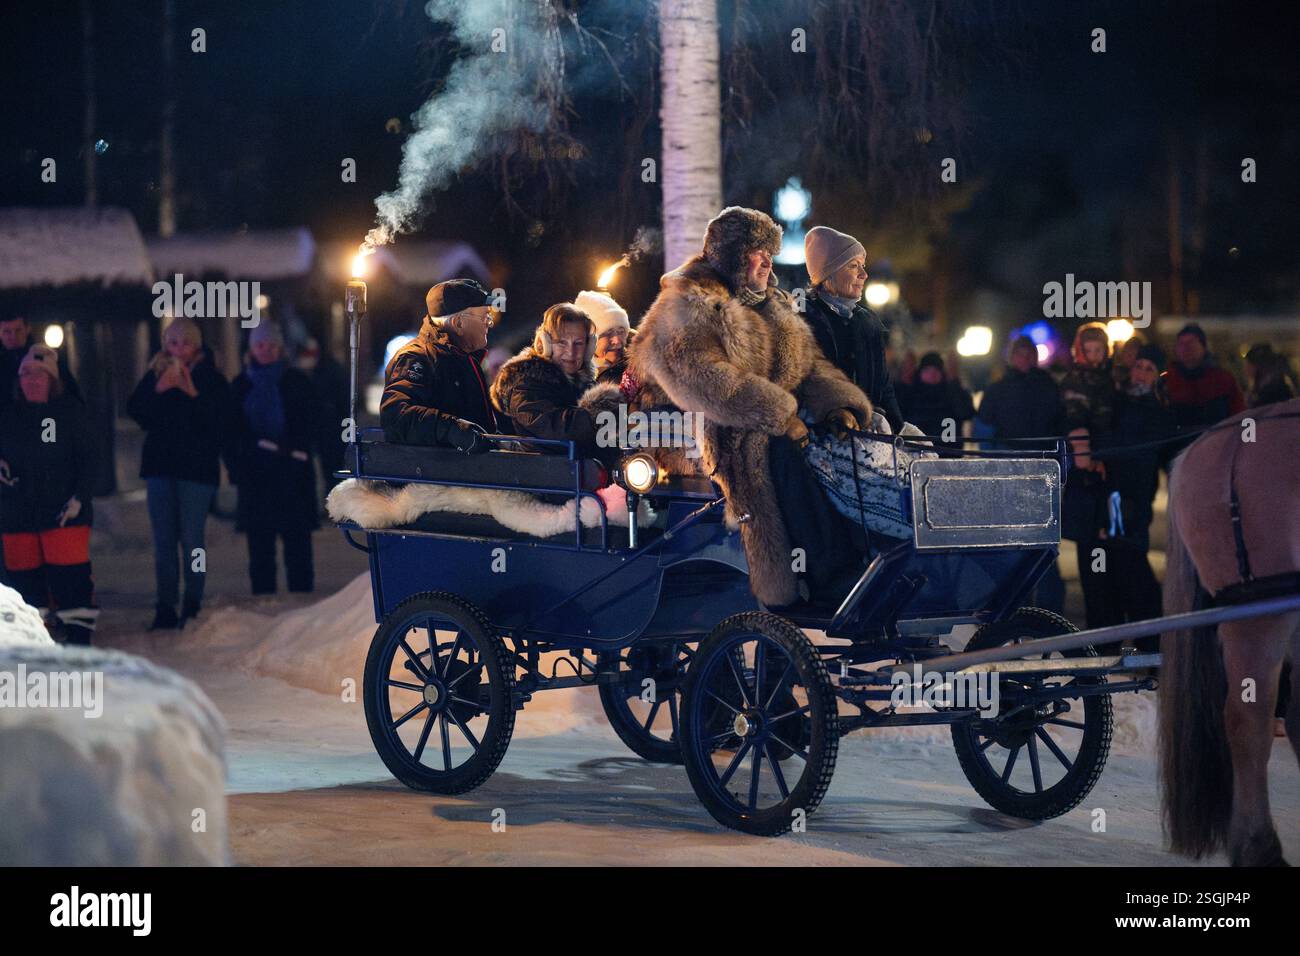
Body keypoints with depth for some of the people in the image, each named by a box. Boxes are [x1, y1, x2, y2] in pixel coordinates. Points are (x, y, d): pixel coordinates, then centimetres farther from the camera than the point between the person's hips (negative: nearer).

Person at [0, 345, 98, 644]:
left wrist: (79, 497, -12)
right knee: (24, 575, 7)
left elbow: (87, 459, -2)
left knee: (69, 575, -10)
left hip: (64, 511, -4)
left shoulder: (70, 410, -1)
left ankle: (79, 635, -5)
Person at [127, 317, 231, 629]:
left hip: (197, 467, -4)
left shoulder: (212, 378, -1)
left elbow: (220, 420, -11)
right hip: (160, 465, 4)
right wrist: (158, 389, -16)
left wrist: (193, 394, -21)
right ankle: (165, 608, 7)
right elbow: (135, 411, -1)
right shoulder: (155, 375, 9)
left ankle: (192, 606, 1)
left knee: (191, 539, -6)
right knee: (163, 541, 4)